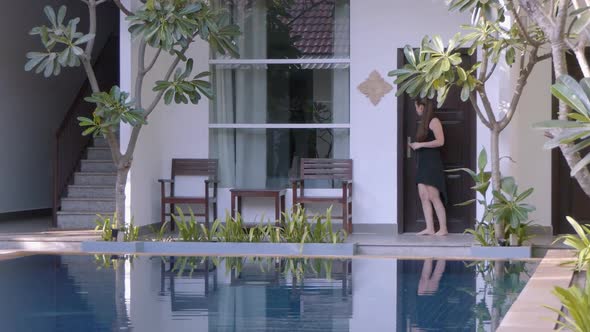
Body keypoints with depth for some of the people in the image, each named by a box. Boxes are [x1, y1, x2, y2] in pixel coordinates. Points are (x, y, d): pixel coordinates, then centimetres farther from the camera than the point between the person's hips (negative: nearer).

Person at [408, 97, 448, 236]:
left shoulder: (434, 121, -8)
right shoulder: (423, 122, 17)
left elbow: (440, 141, -17)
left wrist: (420, 144, -16)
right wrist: (415, 145, 11)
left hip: (432, 163, -9)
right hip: (422, 163, 9)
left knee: (434, 197, -9)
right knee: (423, 197, 1)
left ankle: (443, 229, -6)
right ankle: (429, 228, -1)